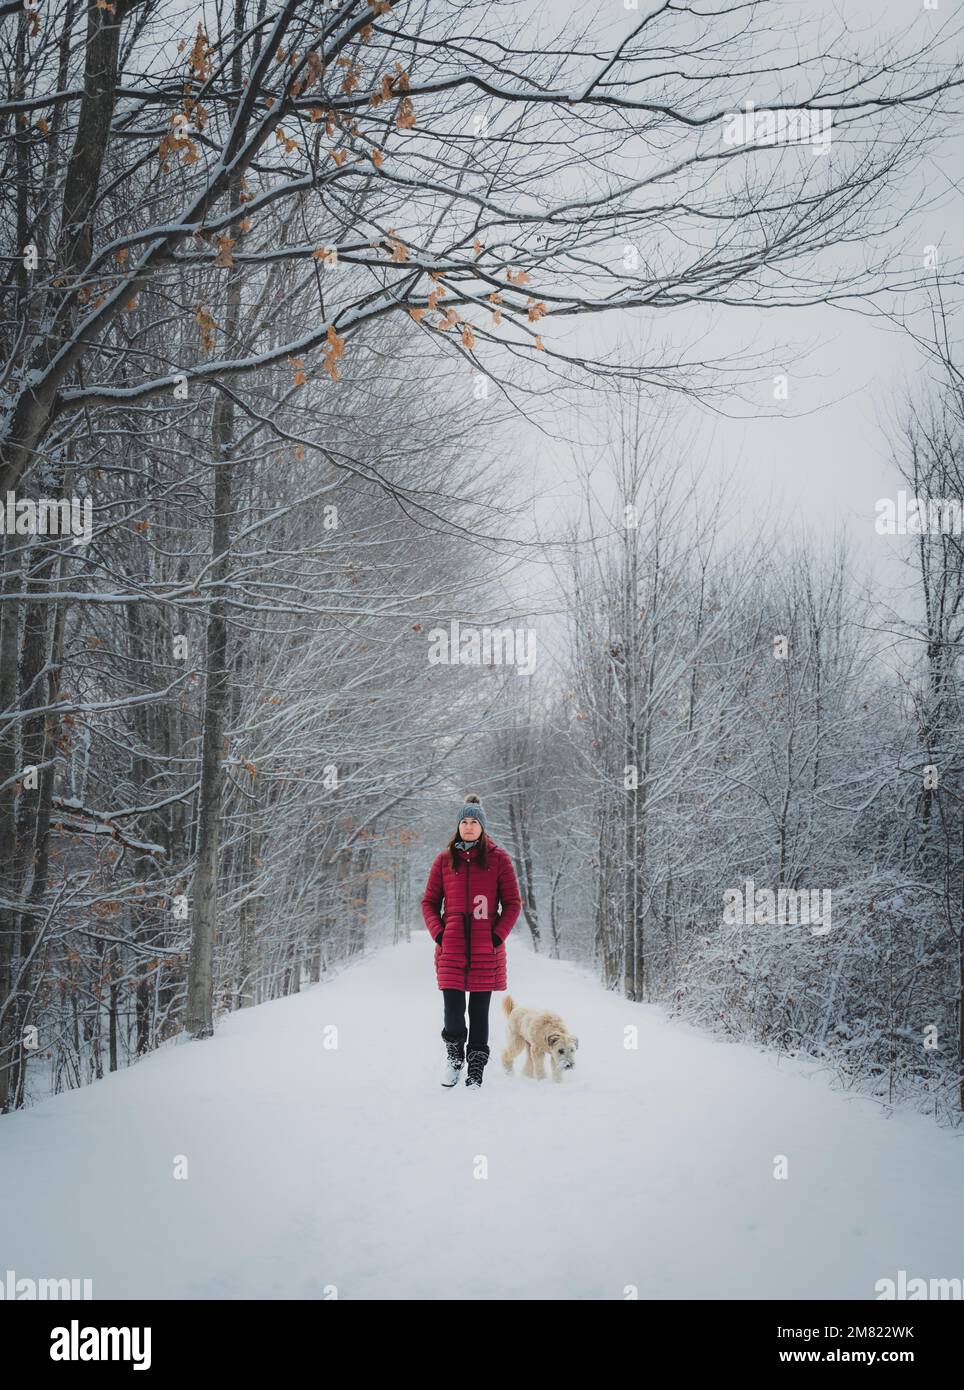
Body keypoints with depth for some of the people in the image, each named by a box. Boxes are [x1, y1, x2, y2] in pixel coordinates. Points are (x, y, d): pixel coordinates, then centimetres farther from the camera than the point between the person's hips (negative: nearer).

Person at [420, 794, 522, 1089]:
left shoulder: (498, 858, 4)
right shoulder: (445, 859, 9)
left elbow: (513, 903, 6)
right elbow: (429, 902, 13)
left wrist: (497, 936, -5)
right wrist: (438, 934, -1)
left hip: (486, 948, -1)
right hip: (451, 947, 1)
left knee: (480, 1010, 4)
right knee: (453, 1009, -6)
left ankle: (476, 1069, 18)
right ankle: (454, 1053, 22)